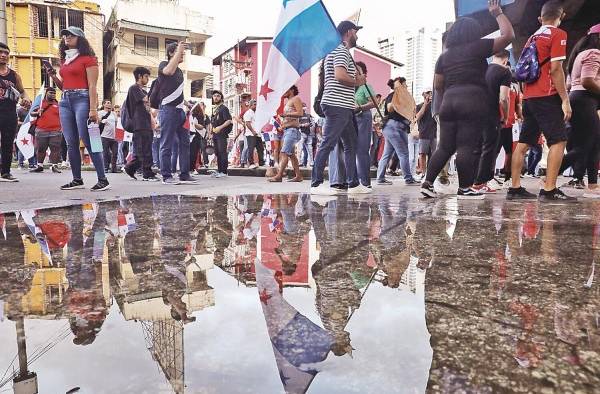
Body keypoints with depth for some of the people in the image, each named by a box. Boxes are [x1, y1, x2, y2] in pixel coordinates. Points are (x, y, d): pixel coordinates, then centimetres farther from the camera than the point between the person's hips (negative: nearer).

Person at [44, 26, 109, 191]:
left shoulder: (88, 58, -1)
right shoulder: (64, 60, 20)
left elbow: (92, 86, -9)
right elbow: (63, 86, 24)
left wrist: (93, 109, -17)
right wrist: (53, 76, 5)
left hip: (82, 99, -7)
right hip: (65, 101, 8)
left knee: (88, 141, -12)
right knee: (71, 143, 4)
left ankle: (103, 180, -10)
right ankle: (77, 179, 9)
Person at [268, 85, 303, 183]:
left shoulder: (296, 99, -2)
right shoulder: (288, 102, 26)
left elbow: (300, 113, -15)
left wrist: (285, 114, -17)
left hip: (292, 129, -10)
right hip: (287, 130, 10)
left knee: (284, 153, -16)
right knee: (291, 154, 6)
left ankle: (279, 176, -21)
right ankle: (298, 176, 7)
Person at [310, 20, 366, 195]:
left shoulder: (341, 51, 26)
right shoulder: (341, 50, -7)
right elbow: (340, 75, -22)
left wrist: (356, 79, 12)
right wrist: (357, 82, -6)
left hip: (344, 107, 11)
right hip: (337, 105, -11)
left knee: (351, 145, 12)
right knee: (327, 144, -10)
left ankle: (353, 184, 16)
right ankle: (316, 184, -7)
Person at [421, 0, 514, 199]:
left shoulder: (444, 56, 16)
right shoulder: (477, 47, 3)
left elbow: (438, 85, 15)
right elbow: (508, 35, 5)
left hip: (449, 102, 5)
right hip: (472, 102, -5)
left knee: (445, 147, 8)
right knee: (467, 147, -6)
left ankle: (427, 183, 3)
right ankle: (464, 188, -4)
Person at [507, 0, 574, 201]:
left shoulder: (533, 37, 17)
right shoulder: (558, 34, -3)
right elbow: (555, 69, -13)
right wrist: (565, 100, -12)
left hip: (529, 97, 7)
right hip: (547, 96, -7)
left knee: (523, 143, 5)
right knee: (558, 141, -6)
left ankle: (515, 188, 5)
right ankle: (549, 190, -13)